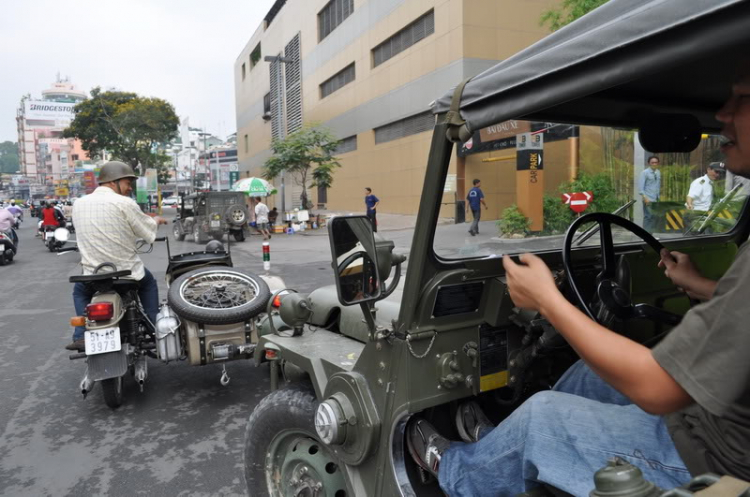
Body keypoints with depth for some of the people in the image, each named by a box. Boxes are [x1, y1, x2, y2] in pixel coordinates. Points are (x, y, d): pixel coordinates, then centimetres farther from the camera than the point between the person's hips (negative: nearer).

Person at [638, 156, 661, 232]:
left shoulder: (658, 172, 11)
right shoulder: (644, 173, -7)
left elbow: (659, 185, 16)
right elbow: (641, 187, -12)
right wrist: (645, 198, -19)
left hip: (656, 199, 6)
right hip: (648, 199, -6)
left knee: (655, 217, 9)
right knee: (648, 216, -7)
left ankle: (652, 233, 18)